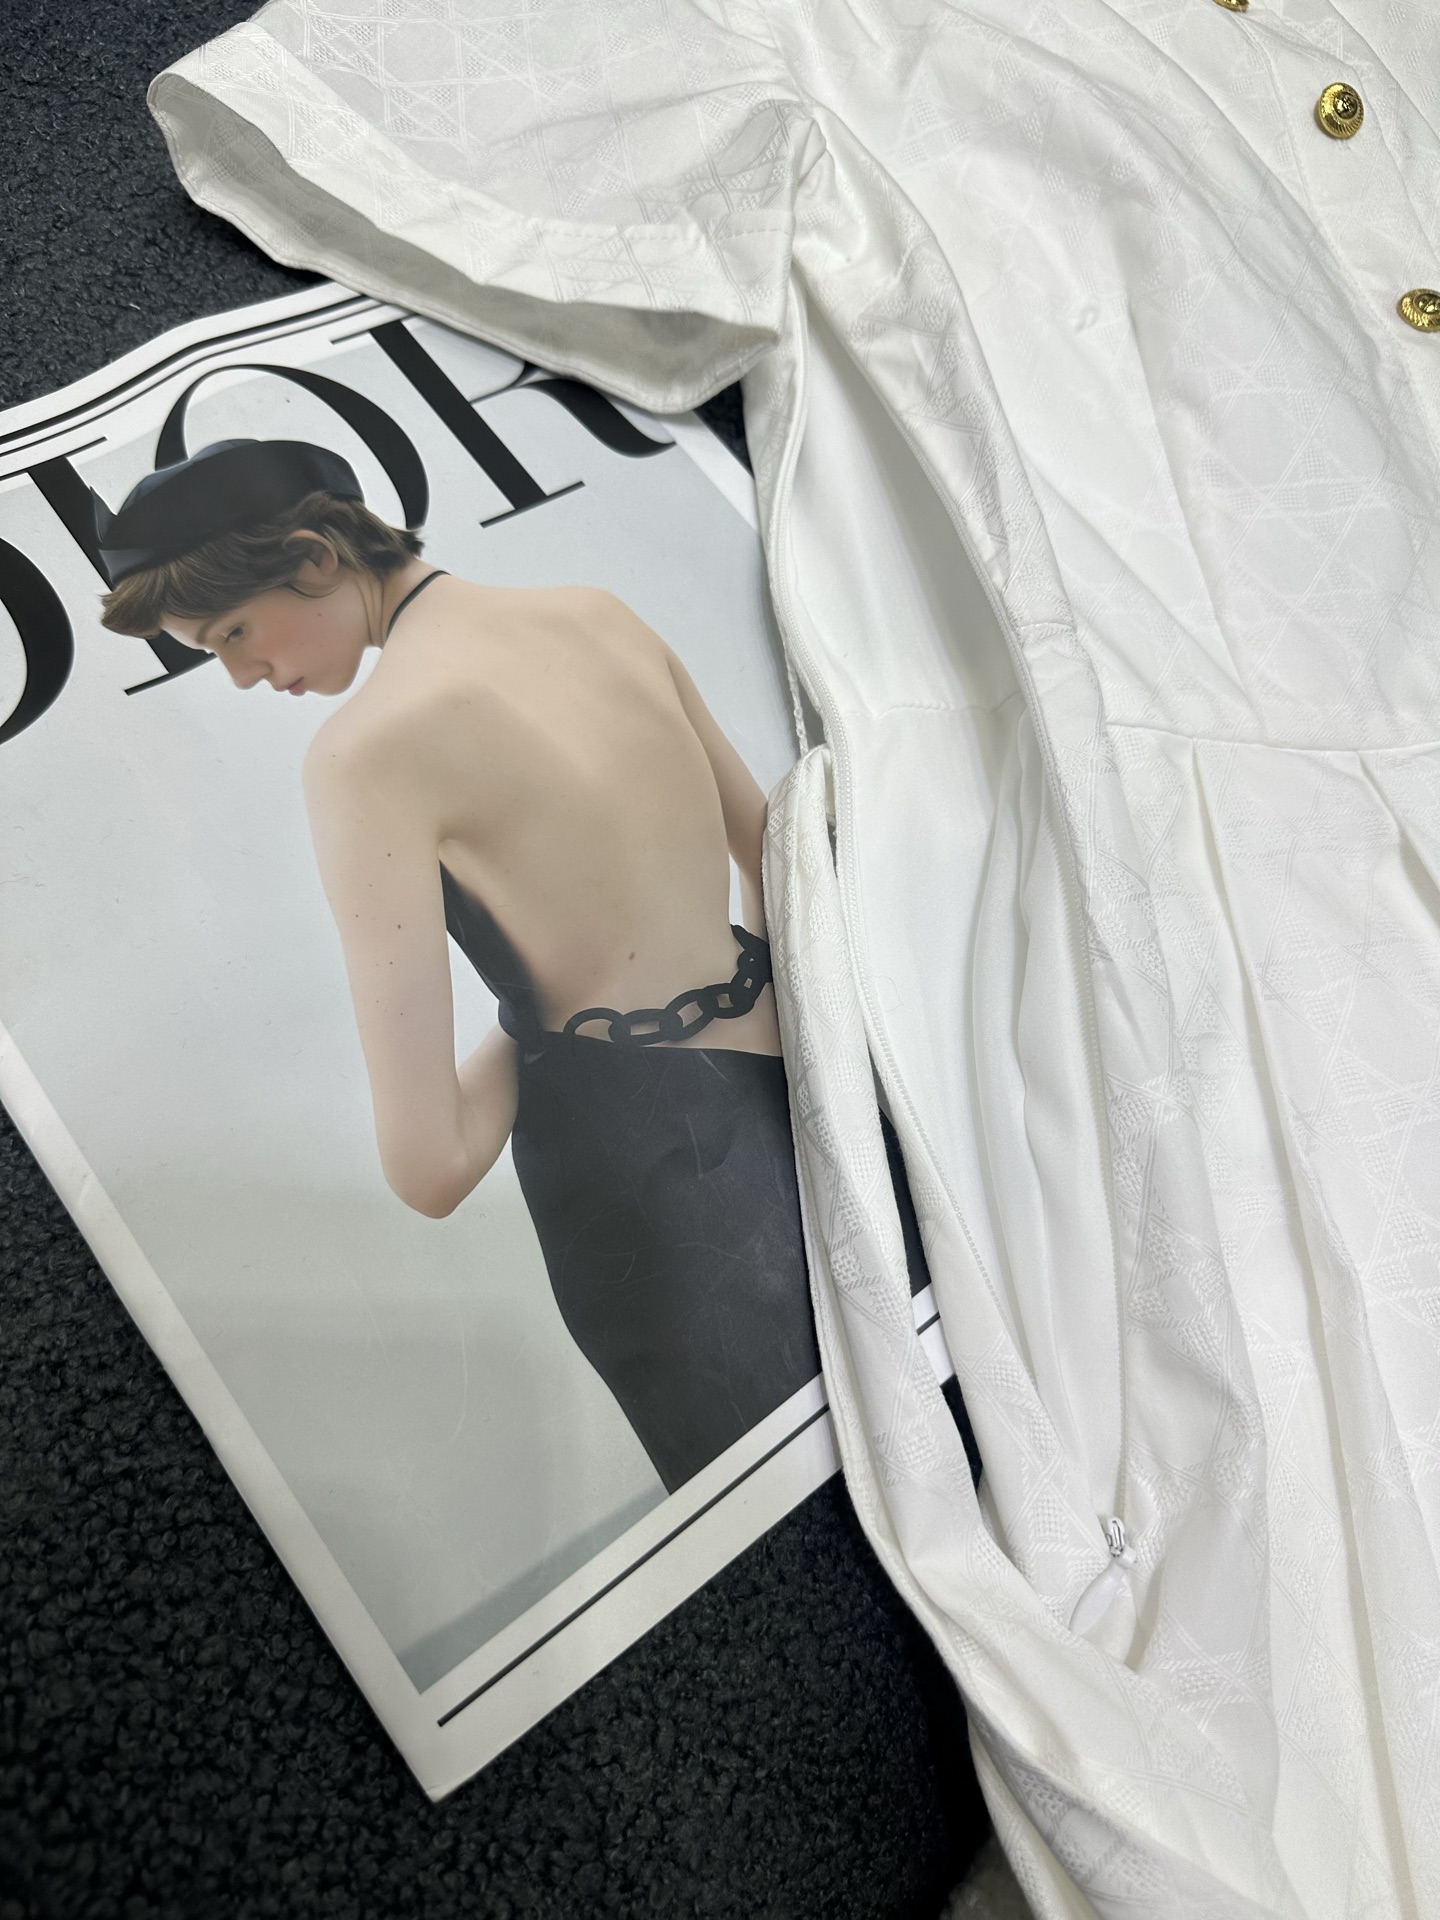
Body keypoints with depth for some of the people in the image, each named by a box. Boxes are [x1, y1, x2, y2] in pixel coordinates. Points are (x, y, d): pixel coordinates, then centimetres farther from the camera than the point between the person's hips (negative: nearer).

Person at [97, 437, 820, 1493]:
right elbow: (780, 856, 15)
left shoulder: (367, 747, -16)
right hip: (808, 1092, 7)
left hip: (650, 1178, -6)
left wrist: (528, 1033, 0)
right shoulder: (601, 614, 4)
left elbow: (429, 1168, -19)